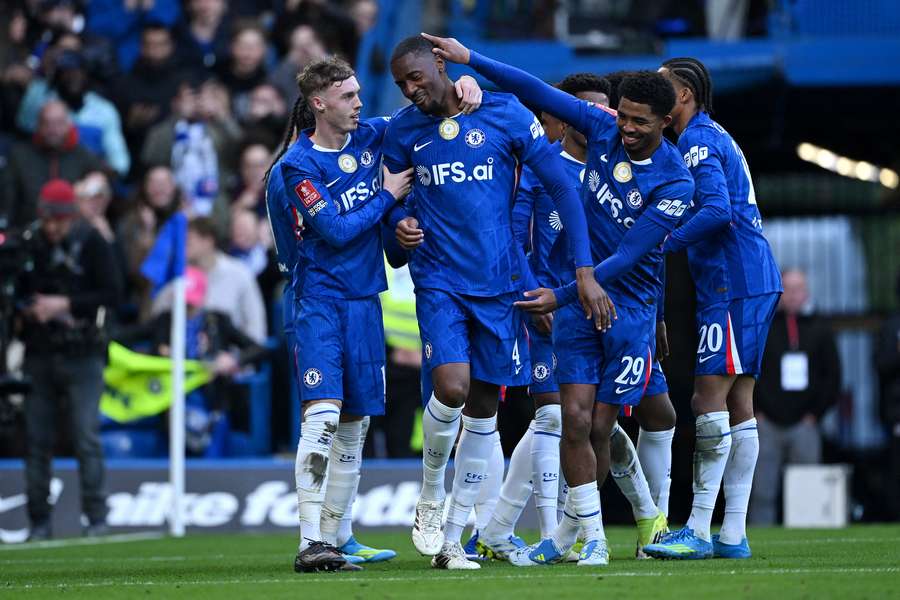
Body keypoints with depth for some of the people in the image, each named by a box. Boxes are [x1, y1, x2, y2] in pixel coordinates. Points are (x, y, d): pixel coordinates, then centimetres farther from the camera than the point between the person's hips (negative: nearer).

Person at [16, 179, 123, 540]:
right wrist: (28, 308, -7)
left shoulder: (91, 243, -2)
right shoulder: (29, 245, 7)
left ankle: (96, 518, -3)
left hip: (82, 357, -3)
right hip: (38, 357, 3)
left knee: (87, 438, -7)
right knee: (36, 439, 4)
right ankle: (39, 522, 10)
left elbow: (112, 293, -5)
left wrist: (64, 304, -13)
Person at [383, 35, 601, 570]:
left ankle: (452, 537, 13)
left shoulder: (506, 115, -5)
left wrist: (585, 272, -8)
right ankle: (430, 498, 4)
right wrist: (401, 227, -7)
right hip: (439, 280, 0)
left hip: (500, 281, 0)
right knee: (452, 387, -21)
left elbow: (561, 188, -3)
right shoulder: (404, 131, 2)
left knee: (484, 406, 4)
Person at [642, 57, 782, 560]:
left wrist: (661, 245, -18)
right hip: (756, 280, 10)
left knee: (710, 398, -11)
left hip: (733, 284, -10)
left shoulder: (699, 140, -9)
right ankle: (733, 535, 8)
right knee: (738, 404, 8)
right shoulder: (714, 138, 21)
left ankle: (698, 531, -13)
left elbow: (717, 211, -22)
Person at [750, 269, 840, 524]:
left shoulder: (819, 331, 10)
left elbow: (832, 376, 13)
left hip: (803, 424, 1)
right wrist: (753, 412, 0)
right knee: (762, 493, -5)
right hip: (767, 424, -1)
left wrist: (816, 413, 3)